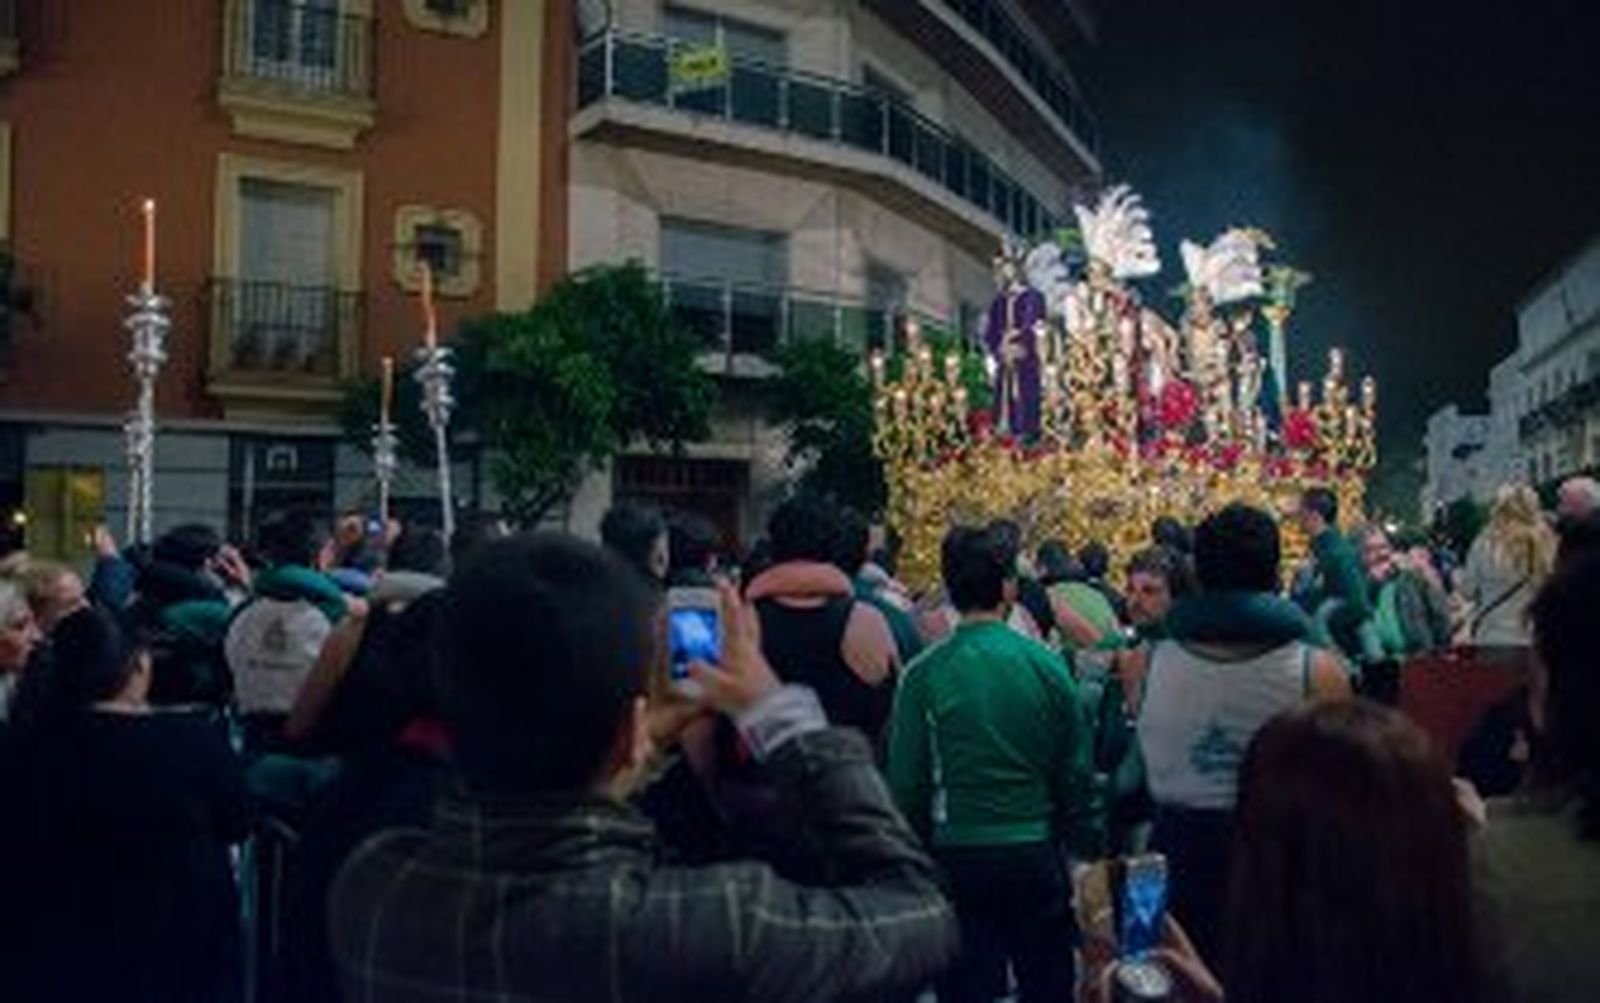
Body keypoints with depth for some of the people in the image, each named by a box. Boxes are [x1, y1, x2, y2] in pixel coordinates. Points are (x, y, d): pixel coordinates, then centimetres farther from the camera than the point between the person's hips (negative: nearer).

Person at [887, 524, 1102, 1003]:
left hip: (957, 857, -1)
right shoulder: (1047, 665, -6)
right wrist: (1088, 851, 12)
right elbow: (1077, 774, 0)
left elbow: (906, 783, -5)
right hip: (1036, 853, 1)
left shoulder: (924, 674, -10)